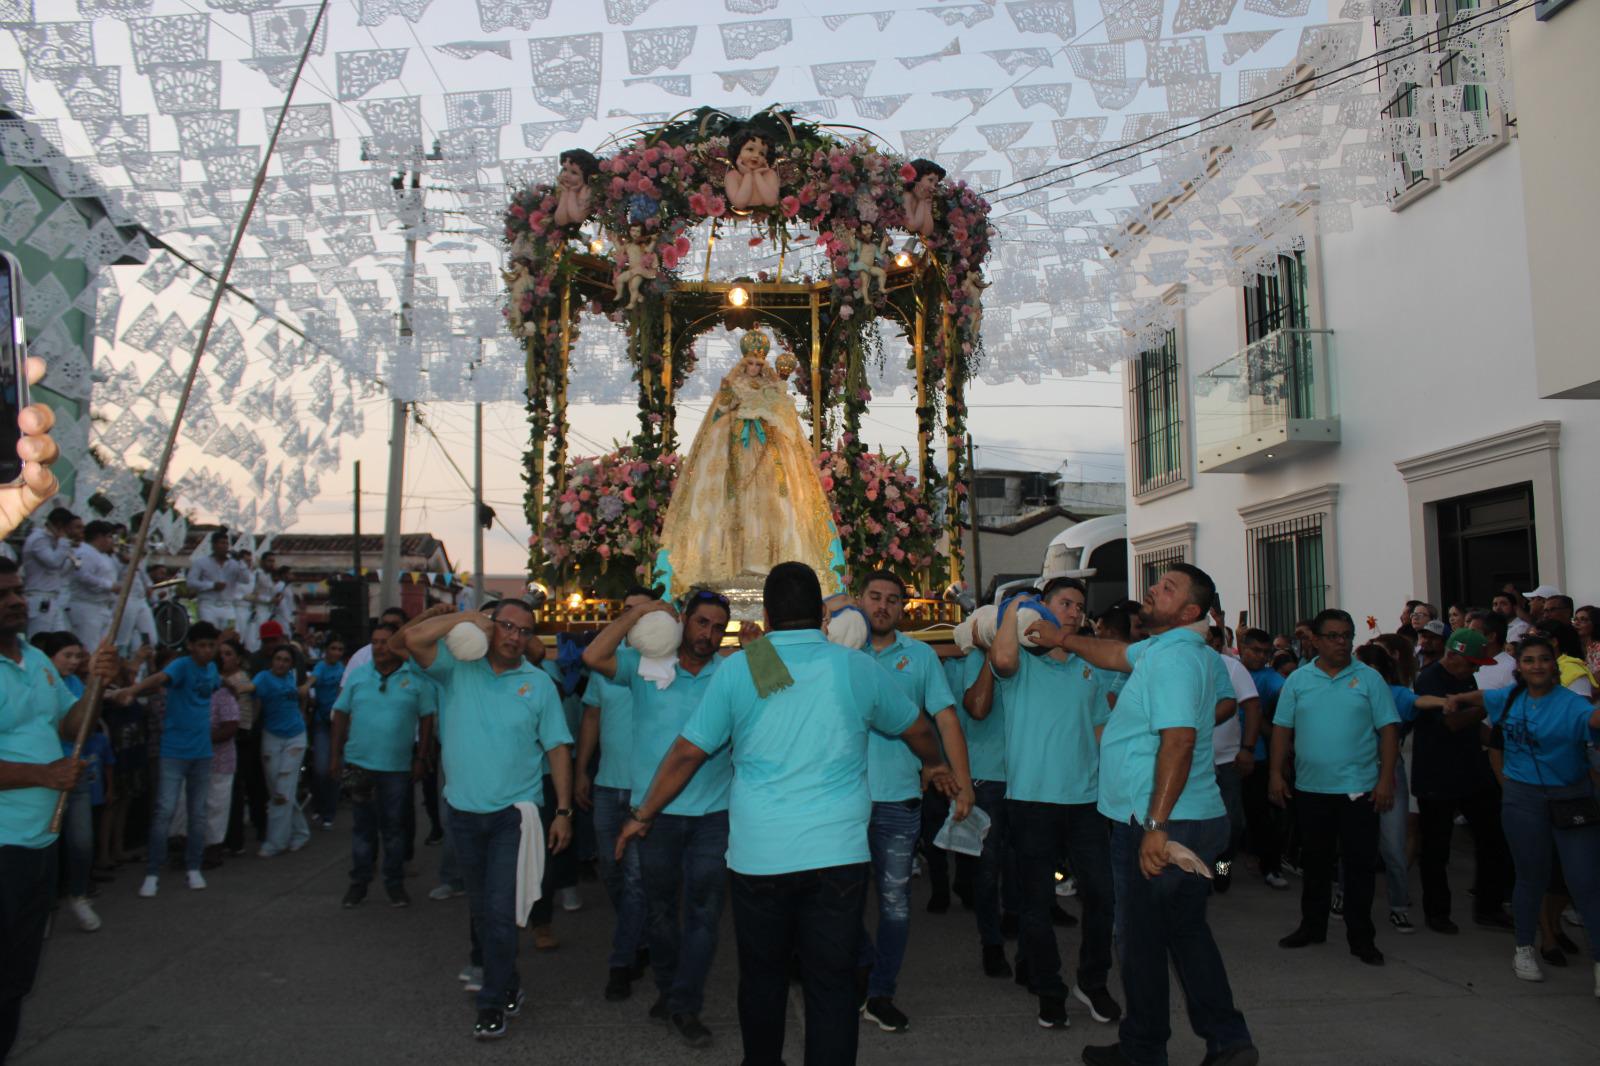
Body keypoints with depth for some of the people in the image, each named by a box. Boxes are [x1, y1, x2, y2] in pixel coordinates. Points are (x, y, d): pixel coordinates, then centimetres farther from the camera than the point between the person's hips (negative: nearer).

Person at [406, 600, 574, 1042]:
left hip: (513, 813, -3)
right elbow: (414, 638, -17)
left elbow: (558, 749, -2)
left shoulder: (539, 683, -3)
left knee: (500, 911, -4)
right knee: (480, 908, 17)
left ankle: (493, 1002, 10)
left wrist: (563, 811, -5)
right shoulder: (457, 666, -1)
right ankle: (507, 982, 35)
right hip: (463, 811, 3)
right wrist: (471, 619, -15)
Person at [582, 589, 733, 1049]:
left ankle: (684, 1006, 15)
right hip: (656, 809, 0)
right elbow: (593, 657, -16)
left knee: (703, 911, 2)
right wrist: (637, 613, -14)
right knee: (659, 907, 16)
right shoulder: (647, 665, -4)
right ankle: (668, 988, 37)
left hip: (712, 813, 0)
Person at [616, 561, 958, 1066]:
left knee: (762, 975, 18)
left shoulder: (737, 669, -3)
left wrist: (643, 816, 13)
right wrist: (934, 764, 40)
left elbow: (686, 753, 0)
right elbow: (917, 728, 18)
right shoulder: (856, 667, 2)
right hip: (837, 853, 0)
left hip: (758, 854, 0)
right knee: (831, 982, 7)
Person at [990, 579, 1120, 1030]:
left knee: (1101, 892, 4)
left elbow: (1101, 728, 19)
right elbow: (1002, 658, -26)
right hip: (1031, 798, -4)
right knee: (1037, 899, 4)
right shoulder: (1022, 663, -1)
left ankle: (1093, 983, 25)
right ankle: (1048, 992, 20)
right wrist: (1015, 607, -11)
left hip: (1085, 798, 4)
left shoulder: (1089, 669, 14)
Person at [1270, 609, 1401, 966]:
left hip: (1359, 788, -2)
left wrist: (1386, 779, -9)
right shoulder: (1298, 680, 4)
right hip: (1310, 789, 2)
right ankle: (1312, 925, 27)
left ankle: (1361, 937, 15)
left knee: (1360, 864, 3)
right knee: (1314, 862, 13)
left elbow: (1388, 730, -2)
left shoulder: (1369, 678, 0)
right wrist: (1276, 773, 0)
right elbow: (1282, 730, 6)